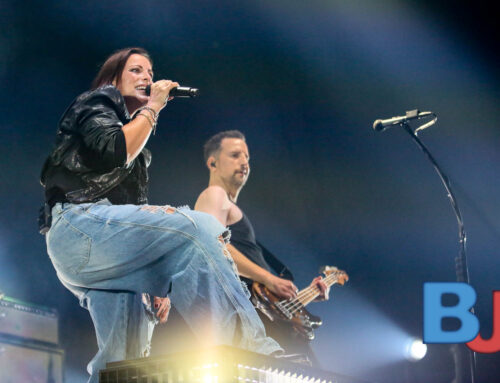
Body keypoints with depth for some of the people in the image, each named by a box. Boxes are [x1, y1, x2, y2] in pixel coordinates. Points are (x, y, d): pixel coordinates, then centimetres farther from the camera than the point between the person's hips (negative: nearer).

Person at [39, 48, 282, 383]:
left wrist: (156, 285, 19)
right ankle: (250, 352, -40)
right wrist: (152, 107, 1)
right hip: (78, 225, -10)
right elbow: (114, 151, -13)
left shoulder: (132, 126, 35)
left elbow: (135, 216, 28)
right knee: (199, 228, -27)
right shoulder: (96, 103, 11)